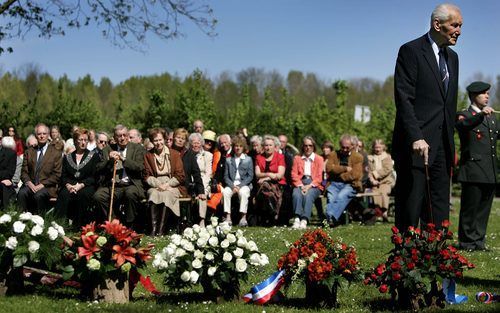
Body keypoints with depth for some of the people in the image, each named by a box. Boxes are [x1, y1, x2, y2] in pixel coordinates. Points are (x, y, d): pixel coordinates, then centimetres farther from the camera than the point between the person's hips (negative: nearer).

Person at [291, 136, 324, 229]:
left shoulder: (319, 159, 16)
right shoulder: (297, 158, 21)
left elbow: (319, 177, 4)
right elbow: (294, 174, 9)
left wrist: (309, 186, -13)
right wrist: (301, 185, -10)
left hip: (314, 185, -1)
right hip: (300, 184, 1)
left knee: (308, 195, -35)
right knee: (296, 194, -34)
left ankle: (304, 221, -47)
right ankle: (297, 219, -46)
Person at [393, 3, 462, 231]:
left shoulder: (452, 57, 18)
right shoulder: (411, 51, -6)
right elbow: (403, 99, -14)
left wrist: (449, 141, 14)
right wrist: (416, 137, -22)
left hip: (442, 144, 7)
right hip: (416, 143, -7)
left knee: (439, 208, 6)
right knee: (410, 206, -4)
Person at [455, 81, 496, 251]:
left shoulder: (491, 118, 22)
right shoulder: (464, 115, -1)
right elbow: (462, 125, -23)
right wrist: (481, 115, -37)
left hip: (490, 173, 7)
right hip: (473, 171, -7)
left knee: (484, 209, 9)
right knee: (470, 208, -2)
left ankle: (479, 241, 16)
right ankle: (467, 242, 3)